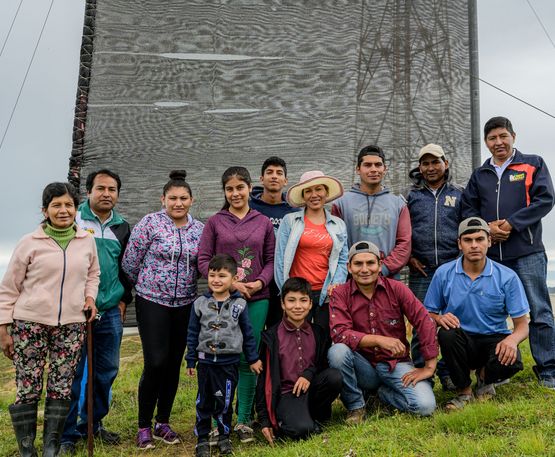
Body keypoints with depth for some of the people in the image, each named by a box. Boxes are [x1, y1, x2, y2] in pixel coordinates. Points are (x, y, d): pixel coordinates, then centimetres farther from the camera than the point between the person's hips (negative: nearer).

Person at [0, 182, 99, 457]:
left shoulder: (87, 241, 5)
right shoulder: (30, 243, -4)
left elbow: (93, 273, 22)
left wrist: (89, 296, 3)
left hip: (71, 325, 3)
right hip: (30, 324, -2)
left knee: (61, 389, 5)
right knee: (28, 390, 2)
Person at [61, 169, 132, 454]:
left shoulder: (122, 227, 12)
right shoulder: (73, 220, -3)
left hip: (110, 312, 5)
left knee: (106, 371, 11)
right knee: (73, 372, -1)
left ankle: (93, 423, 27)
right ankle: (68, 433, 11)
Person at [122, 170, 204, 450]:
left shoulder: (199, 229, 5)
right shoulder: (150, 223, -7)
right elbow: (130, 261, -3)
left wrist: (185, 285, 9)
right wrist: (146, 284, 8)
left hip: (185, 304, 4)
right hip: (152, 301, -4)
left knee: (174, 364, 8)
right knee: (156, 363, -10)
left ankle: (163, 423, 23)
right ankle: (144, 426, 9)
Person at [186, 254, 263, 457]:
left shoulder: (239, 304, -3)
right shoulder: (200, 303, 0)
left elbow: (247, 334, 4)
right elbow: (192, 334, 5)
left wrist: (253, 359, 7)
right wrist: (191, 360, 5)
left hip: (229, 363, -1)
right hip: (205, 361, 1)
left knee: (225, 402, 7)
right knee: (203, 402, 9)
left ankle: (224, 436, 25)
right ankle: (202, 438, 23)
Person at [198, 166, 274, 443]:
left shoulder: (263, 222, 8)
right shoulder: (215, 222, 3)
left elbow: (271, 260, 7)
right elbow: (203, 260, -2)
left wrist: (260, 282, -11)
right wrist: (230, 283, -13)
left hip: (257, 299, 1)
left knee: (249, 360, 6)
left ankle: (243, 420, 19)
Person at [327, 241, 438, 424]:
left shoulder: (396, 289, -5)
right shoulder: (340, 294, -7)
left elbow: (425, 322, -7)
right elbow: (339, 333, -20)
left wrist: (429, 367, -11)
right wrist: (379, 340, -29)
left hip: (395, 363, 1)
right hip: (363, 366, -1)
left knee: (425, 406, -22)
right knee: (337, 351, -32)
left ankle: (382, 392, 10)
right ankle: (355, 405, -6)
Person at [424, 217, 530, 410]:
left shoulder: (507, 277, -7)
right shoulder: (443, 273, -5)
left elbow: (522, 324, -5)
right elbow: (428, 314, 2)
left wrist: (512, 339, -29)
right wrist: (439, 318, -23)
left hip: (494, 340, 0)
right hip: (461, 342, 1)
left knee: (510, 362, -33)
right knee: (447, 333, -33)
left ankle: (485, 377, 8)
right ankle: (464, 391, -7)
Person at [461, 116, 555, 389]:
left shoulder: (533, 164, 6)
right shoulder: (479, 175, 16)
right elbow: (468, 209, 11)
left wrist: (511, 224, -14)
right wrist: (486, 228, -8)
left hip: (527, 253, -3)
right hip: (490, 254, 4)